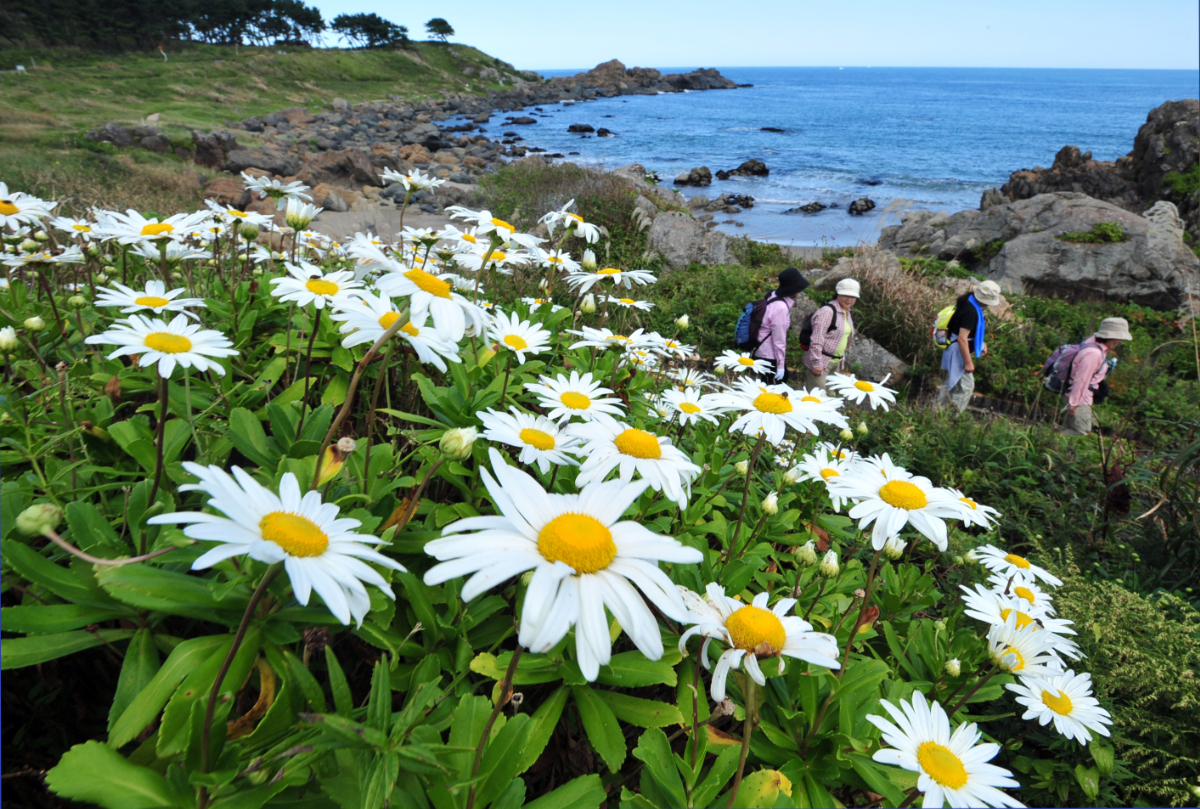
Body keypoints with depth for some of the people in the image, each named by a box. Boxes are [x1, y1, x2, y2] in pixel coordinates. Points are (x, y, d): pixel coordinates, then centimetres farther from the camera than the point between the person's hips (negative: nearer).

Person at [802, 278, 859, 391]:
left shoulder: (847, 312, 12)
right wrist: (817, 363, -22)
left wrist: (842, 358, 23)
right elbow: (816, 340, -21)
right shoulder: (828, 311, -17)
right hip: (822, 364, -9)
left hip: (836, 363, 9)